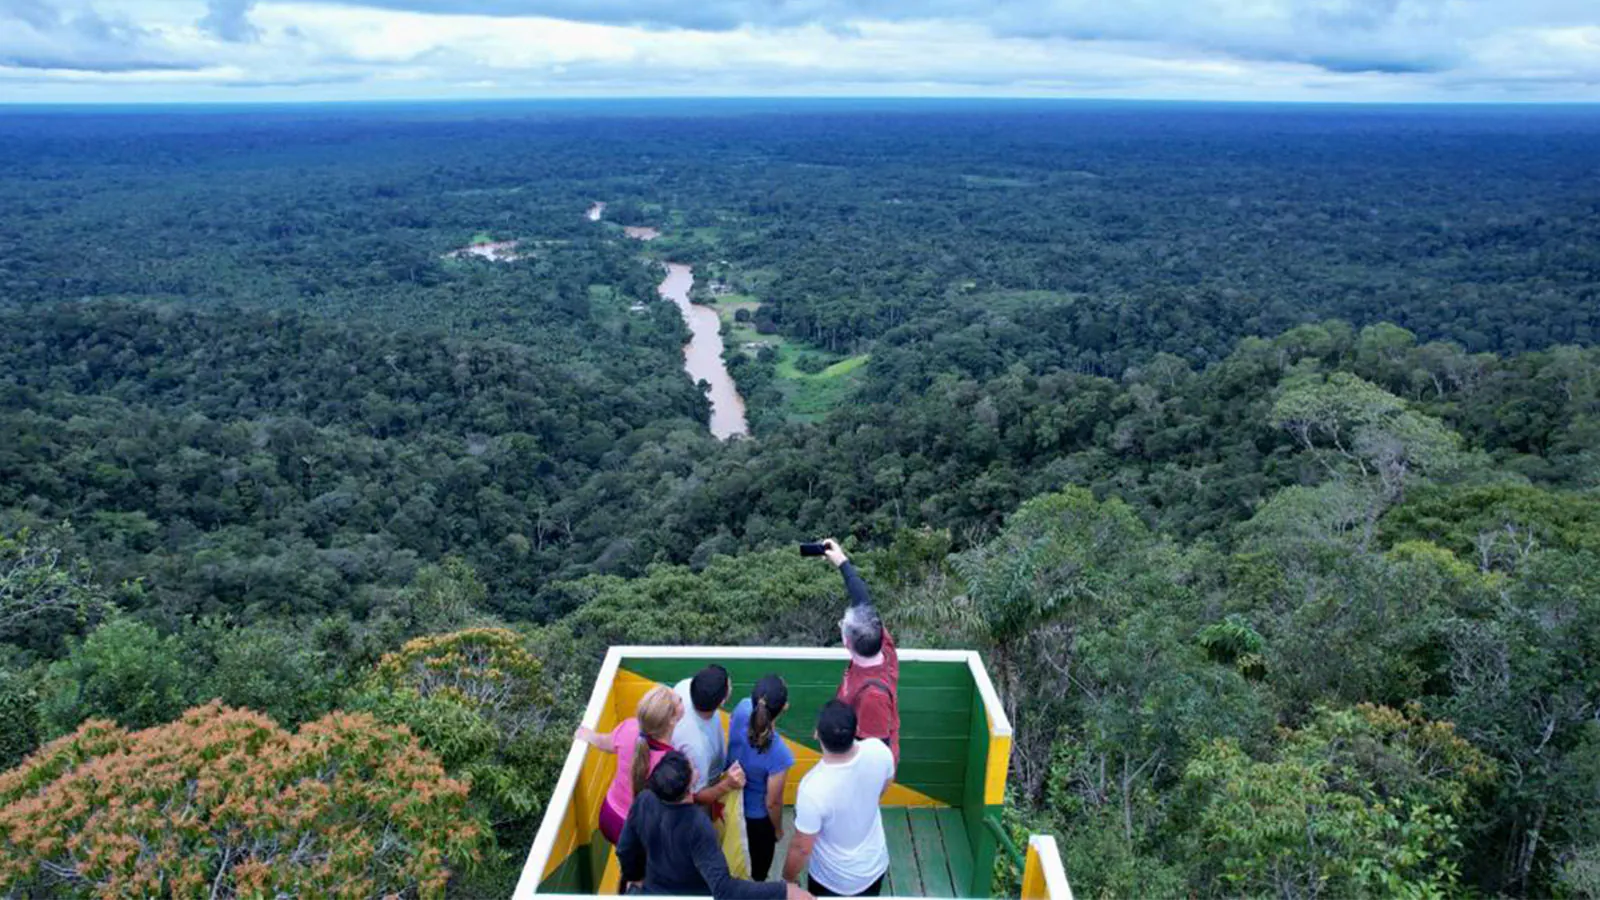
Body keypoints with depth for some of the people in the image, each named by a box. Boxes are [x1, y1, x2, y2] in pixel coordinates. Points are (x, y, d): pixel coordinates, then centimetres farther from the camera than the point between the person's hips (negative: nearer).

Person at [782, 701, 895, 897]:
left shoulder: (813, 788, -39)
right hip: (875, 864, 4)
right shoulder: (879, 751, -26)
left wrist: (787, 879, -4)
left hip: (833, 880, -4)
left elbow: (802, 848, -24)